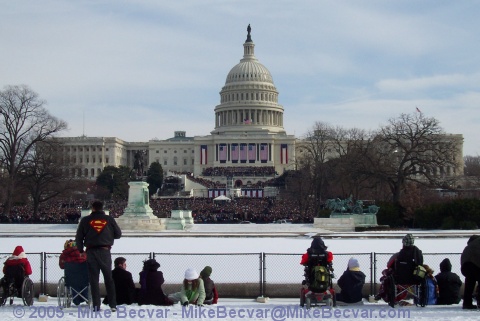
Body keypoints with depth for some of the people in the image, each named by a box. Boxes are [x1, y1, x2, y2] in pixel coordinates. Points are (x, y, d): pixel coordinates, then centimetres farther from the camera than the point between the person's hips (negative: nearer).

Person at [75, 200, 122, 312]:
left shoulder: (85, 220, 2)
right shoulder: (109, 219, 1)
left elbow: (79, 237, 3)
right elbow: (118, 234, 7)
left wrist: (81, 251, 14)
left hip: (91, 252, 0)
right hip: (105, 251, 0)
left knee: (94, 279, 4)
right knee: (109, 278, 9)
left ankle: (96, 305, 0)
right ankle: (113, 305, 7)